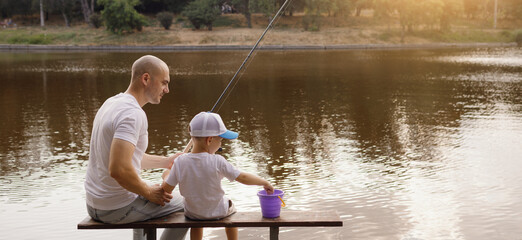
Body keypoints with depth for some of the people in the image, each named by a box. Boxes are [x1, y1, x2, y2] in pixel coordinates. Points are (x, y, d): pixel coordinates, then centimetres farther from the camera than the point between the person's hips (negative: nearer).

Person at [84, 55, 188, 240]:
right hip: (117, 209, -9)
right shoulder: (133, 114, -23)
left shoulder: (112, 103, 8)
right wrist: (149, 192, -17)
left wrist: (166, 162, 19)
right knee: (186, 205, 8)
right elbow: (118, 169, -33)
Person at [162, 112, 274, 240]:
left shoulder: (180, 162, -18)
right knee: (230, 206, 33)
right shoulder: (217, 161, -25)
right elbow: (243, 178, -19)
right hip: (217, 211, -2)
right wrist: (265, 182, -4)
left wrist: (166, 175, 9)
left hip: (192, 213, 2)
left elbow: (166, 189, -12)